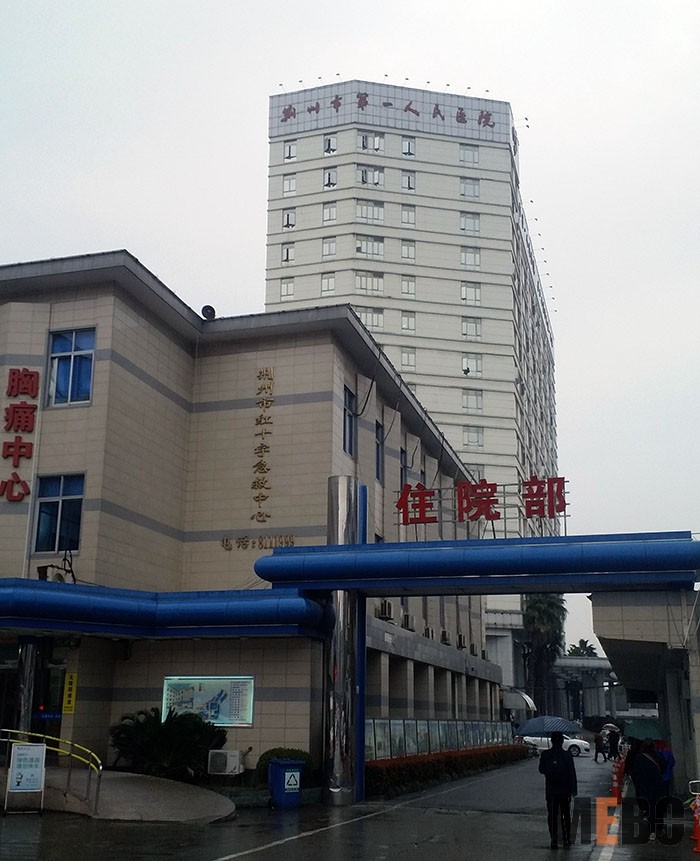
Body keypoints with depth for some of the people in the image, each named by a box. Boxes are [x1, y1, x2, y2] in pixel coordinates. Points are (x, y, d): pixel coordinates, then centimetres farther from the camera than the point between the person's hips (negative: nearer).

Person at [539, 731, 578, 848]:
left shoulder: (545, 755, -6)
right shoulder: (567, 755, -10)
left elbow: (541, 770, 4)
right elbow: (572, 774, -8)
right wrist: (574, 789, -2)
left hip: (551, 791, 0)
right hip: (565, 791, 0)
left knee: (552, 816, 4)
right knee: (565, 815, 14)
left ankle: (554, 840, -2)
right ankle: (566, 838, 17)